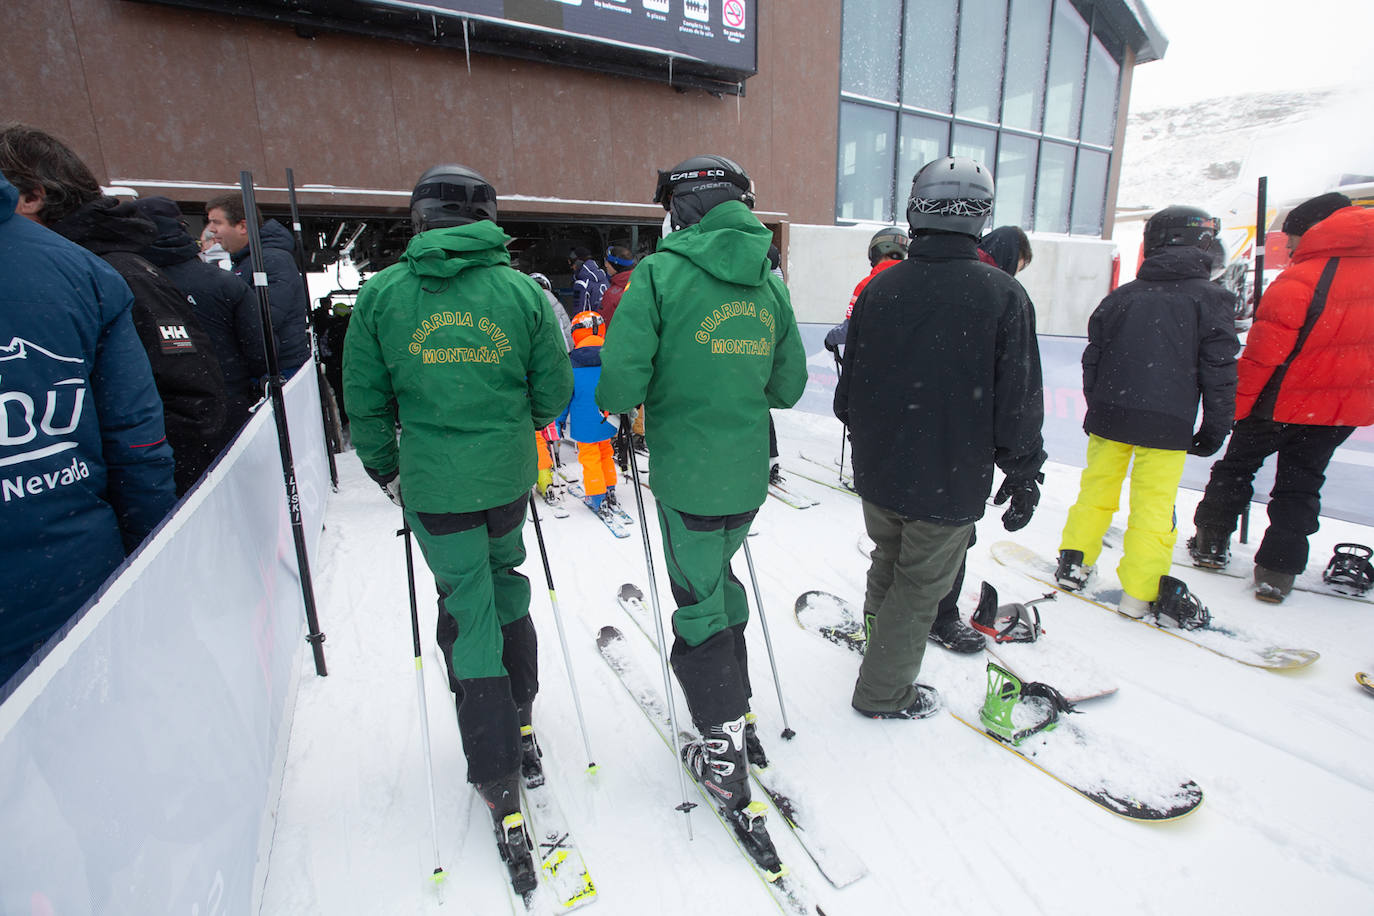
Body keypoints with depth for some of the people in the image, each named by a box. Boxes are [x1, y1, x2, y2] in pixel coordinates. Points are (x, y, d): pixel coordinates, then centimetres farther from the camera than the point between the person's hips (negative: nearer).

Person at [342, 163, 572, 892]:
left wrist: (384, 468, 16)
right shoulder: (522, 291, -2)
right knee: (506, 593, 22)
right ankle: (518, 726, 39)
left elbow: (364, 399, 1)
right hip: (508, 477, 2)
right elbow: (554, 392, 1)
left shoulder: (381, 292, -3)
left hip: (433, 484, -1)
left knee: (468, 617, 6)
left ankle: (500, 783, 12)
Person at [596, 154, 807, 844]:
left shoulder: (661, 273, -12)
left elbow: (620, 380, -19)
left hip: (686, 476, -6)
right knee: (718, 584, 24)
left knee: (700, 605, 9)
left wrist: (618, 403, 4)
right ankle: (736, 715, 38)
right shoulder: (769, 282, 5)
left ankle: (722, 752, 22)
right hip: (748, 475, 6)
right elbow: (788, 386, 10)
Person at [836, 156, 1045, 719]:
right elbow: (1018, 401, -10)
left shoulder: (880, 287, -4)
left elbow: (849, 383, 5)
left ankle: (876, 629, 51)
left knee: (889, 558, 27)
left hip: (877, 469, 4)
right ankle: (883, 690, 27)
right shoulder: (1003, 294, -13)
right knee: (922, 585, 13)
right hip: (950, 481, -4)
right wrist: (1024, 474, 4)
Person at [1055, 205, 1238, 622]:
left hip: (1110, 414, 3)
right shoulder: (1212, 299, -3)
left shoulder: (1121, 297, 6)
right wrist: (1215, 428, 5)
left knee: (1096, 488, 15)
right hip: (1167, 424, -3)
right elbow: (1219, 371, -3)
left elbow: (1093, 357, 11)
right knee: (1154, 505, 3)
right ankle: (1141, 593, 8)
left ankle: (1075, 562, 22)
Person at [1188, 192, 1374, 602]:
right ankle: (1278, 569, 12)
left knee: (1237, 464, 14)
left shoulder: (1299, 281, -20)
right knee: (1302, 482, 13)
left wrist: (1234, 406, -11)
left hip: (1285, 401, -6)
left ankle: (1211, 540, 23)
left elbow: (1262, 354, -20)